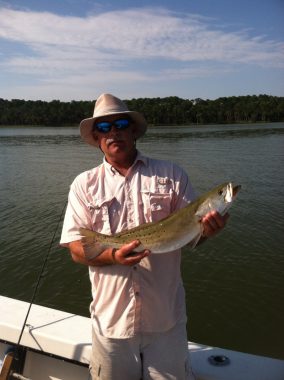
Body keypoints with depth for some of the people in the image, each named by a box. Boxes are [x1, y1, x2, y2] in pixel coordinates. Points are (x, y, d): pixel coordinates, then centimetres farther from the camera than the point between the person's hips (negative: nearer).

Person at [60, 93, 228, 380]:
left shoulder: (172, 174, 2)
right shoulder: (84, 184, 1)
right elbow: (76, 249, -3)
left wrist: (206, 228, -21)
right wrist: (113, 256, -22)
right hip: (112, 319, 1)